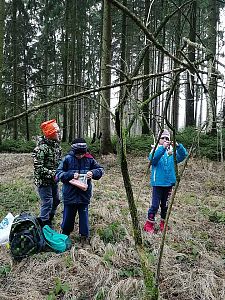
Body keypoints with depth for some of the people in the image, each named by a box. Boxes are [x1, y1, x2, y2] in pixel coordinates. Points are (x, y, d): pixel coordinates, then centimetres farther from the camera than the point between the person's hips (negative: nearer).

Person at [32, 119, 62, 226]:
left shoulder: (56, 144, 3)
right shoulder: (41, 148, -23)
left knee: (56, 200, 18)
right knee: (47, 203, -4)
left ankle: (49, 221, 37)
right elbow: (38, 167, -24)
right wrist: (53, 174, -24)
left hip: (53, 179, 9)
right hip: (43, 180, -9)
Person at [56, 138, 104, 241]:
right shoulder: (67, 159, -10)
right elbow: (58, 173, -11)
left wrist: (93, 173, -19)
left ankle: (84, 235, 32)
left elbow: (100, 170, 2)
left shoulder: (89, 159, -4)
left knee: (84, 214, 12)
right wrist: (71, 175, -24)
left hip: (84, 194, 1)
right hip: (70, 194, -1)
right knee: (68, 214, 14)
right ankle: (65, 233, 39)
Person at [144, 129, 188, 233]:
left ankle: (163, 224, 29)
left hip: (169, 183, 4)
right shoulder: (155, 150, -4)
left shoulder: (172, 151, 5)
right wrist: (163, 147, -37)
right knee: (155, 205, -2)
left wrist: (178, 146, -28)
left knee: (165, 205, 14)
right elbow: (152, 158, -26)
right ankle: (149, 224, 12)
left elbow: (183, 155, -10)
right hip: (158, 183, -4)